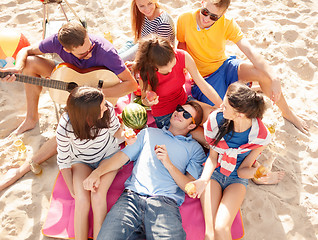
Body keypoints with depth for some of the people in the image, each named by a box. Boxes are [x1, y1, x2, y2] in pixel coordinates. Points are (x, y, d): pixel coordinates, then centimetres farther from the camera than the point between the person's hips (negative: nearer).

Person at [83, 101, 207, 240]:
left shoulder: (195, 148, 18)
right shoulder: (148, 133, 26)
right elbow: (123, 156, 17)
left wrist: (168, 164, -4)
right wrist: (97, 172, 1)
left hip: (165, 201, -1)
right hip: (132, 196, 2)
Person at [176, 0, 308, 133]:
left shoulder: (227, 24, -15)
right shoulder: (184, 20, -16)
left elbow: (251, 52, -25)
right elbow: (181, 48, 1)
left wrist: (274, 78, -38)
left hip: (225, 66, 2)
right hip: (203, 77, -1)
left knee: (264, 73, -24)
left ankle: (287, 113, 4)